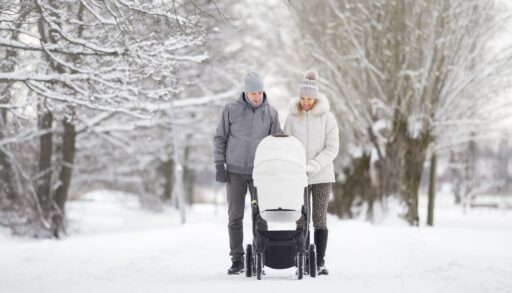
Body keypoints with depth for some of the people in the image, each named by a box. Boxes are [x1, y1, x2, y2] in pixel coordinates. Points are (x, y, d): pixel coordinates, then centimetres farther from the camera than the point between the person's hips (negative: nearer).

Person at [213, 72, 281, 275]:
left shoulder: (271, 112, 1)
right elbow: (220, 138, 1)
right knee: (235, 216, 0)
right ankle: (237, 260, 6)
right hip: (235, 172, -1)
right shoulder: (231, 110, -3)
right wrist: (219, 166, -6)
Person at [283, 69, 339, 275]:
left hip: (322, 176, -1)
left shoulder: (327, 117, -2)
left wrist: (311, 167, -16)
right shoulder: (292, 118, 3)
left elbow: (332, 148, -6)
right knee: (301, 219, 2)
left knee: (320, 218, -1)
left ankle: (320, 261, 2)